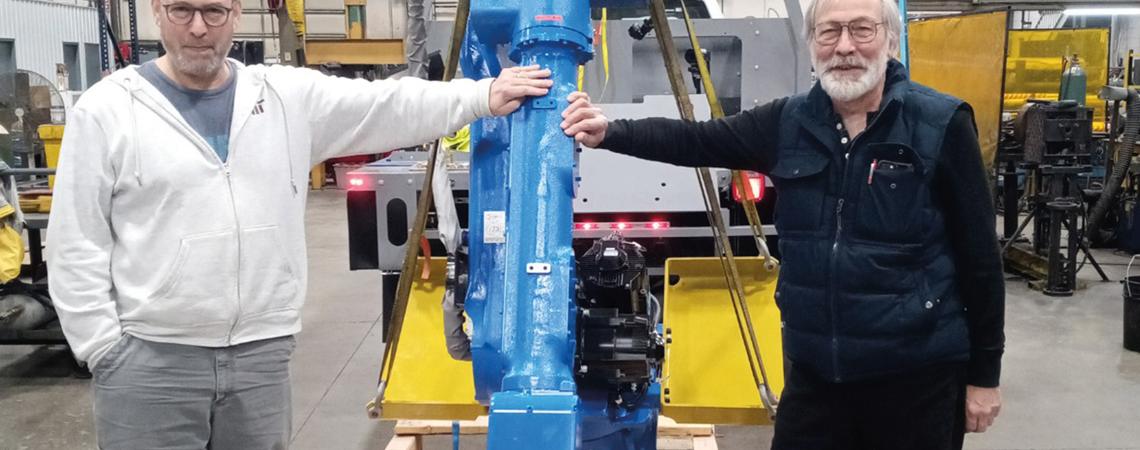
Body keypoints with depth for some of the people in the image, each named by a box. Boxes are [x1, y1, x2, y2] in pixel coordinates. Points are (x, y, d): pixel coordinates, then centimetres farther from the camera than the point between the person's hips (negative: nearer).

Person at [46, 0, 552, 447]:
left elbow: (390, 105, 3)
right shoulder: (107, 109, -2)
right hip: (148, 361, -3)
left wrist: (483, 97, -6)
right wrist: (106, 351, -6)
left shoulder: (288, 95, 5)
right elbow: (76, 249, -2)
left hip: (262, 356, 3)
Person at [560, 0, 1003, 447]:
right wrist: (609, 133, -21)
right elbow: (693, 139, -3)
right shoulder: (788, 123, 2)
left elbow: (978, 256, -6)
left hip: (916, 372, -3)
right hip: (814, 368, 3)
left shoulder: (941, 125, -9)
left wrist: (984, 373, -3)